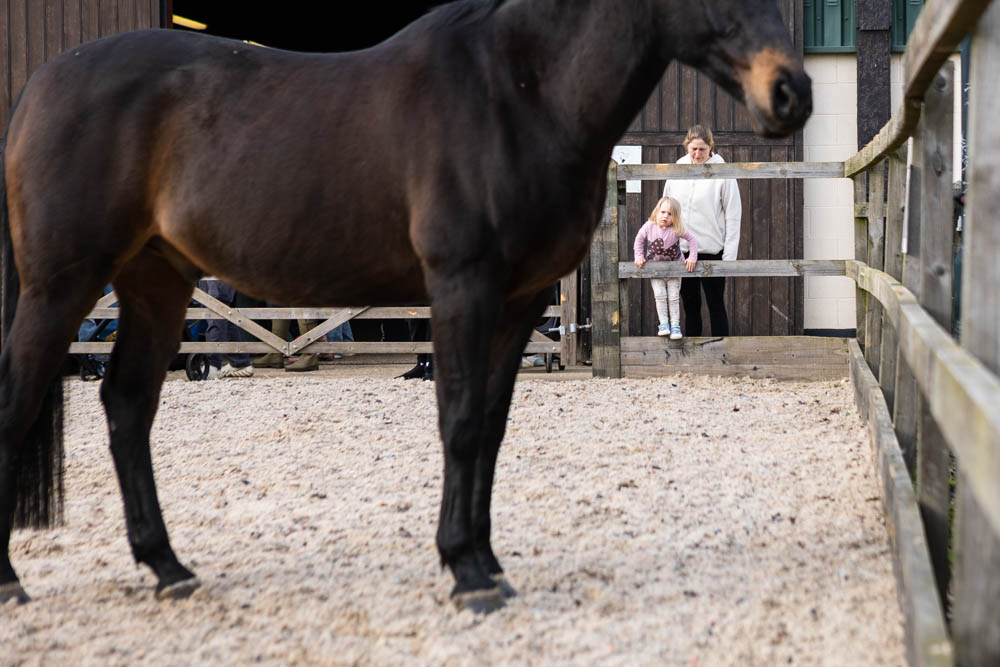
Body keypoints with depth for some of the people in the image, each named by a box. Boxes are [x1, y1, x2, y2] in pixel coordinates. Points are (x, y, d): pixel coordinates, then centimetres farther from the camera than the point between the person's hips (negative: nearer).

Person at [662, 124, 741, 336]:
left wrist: (729, 256, -10)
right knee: (690, 306, 10)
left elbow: (733, 217, -6)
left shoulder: (722, 174, -6)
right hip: (681, 251, 4)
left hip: (712, 250, -4)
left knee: (716, 305, 2)